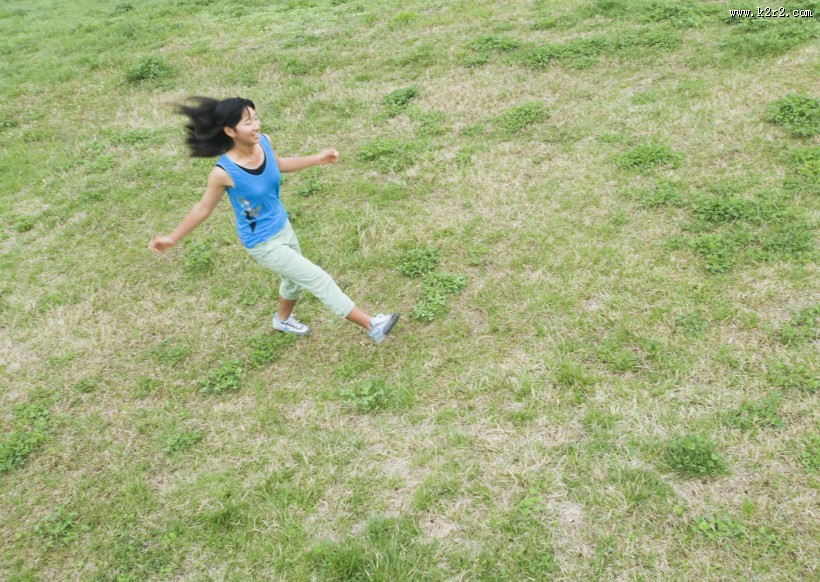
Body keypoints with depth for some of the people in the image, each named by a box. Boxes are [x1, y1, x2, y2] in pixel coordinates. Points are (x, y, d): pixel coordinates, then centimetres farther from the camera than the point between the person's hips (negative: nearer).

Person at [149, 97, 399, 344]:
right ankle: (373, 327, 8)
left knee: (295, 278, 29)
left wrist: (316, 159, 9)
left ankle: (283, 319, 60)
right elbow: (203, 208, -13)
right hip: (262, 243, -7)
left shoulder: (263, 142, -13)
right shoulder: (223, 172, -30)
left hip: (282, 226, 8)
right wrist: (172, 238, -6)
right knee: (319, 280, -3)